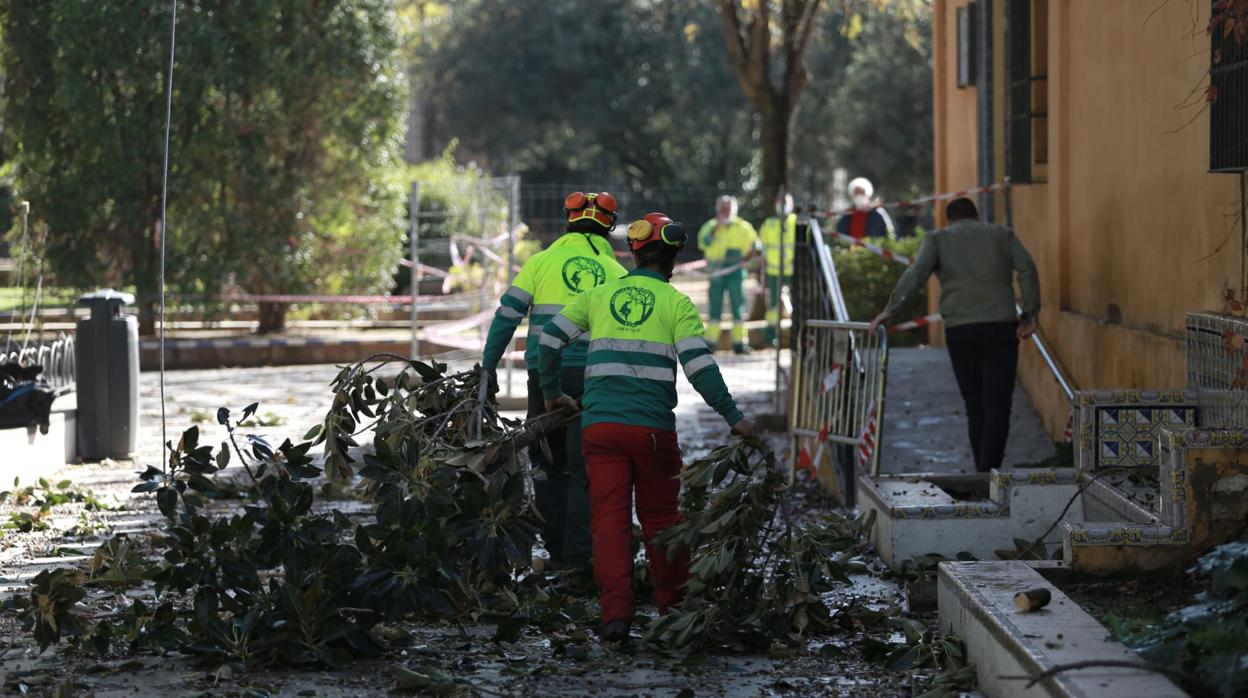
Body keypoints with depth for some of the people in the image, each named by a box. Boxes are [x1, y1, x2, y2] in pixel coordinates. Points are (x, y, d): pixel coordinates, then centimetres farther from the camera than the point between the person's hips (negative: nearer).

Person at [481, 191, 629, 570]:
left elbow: (506, 316, 2)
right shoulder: (616, 273, 8)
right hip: (592, 378, 0)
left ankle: (556, 549, 12)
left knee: (550, 463, 11)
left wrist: (488, 367, 7)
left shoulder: (541, 261, 7)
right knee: (585, 467, 4)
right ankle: (578, 553, 0)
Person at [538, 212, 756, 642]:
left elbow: (550, 338, 11)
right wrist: (734, 418, 0)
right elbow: (700, 368, -7)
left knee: (610, 518, 0)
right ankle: (674, 607, 22)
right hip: (653, 428, -2)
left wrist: (552, 392, 25)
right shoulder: (677, 304, 1)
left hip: (599, 425, 2)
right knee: (660, 517, 13)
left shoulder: (600, 296, 11)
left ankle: (616, 614, -12)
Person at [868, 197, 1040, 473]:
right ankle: (989, 474, -17)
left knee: (975, 407, 10)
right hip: (1000, 326, 0)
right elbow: (1027, 269, 2)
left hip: (959, 329, 1)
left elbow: (917, 273, -4)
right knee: (997, 406, -4)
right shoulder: (1002, 234, 17)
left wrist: (889, 309, -5)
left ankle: (982, 473, 12)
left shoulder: (938, 239, 13)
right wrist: (1030, 314, 2)